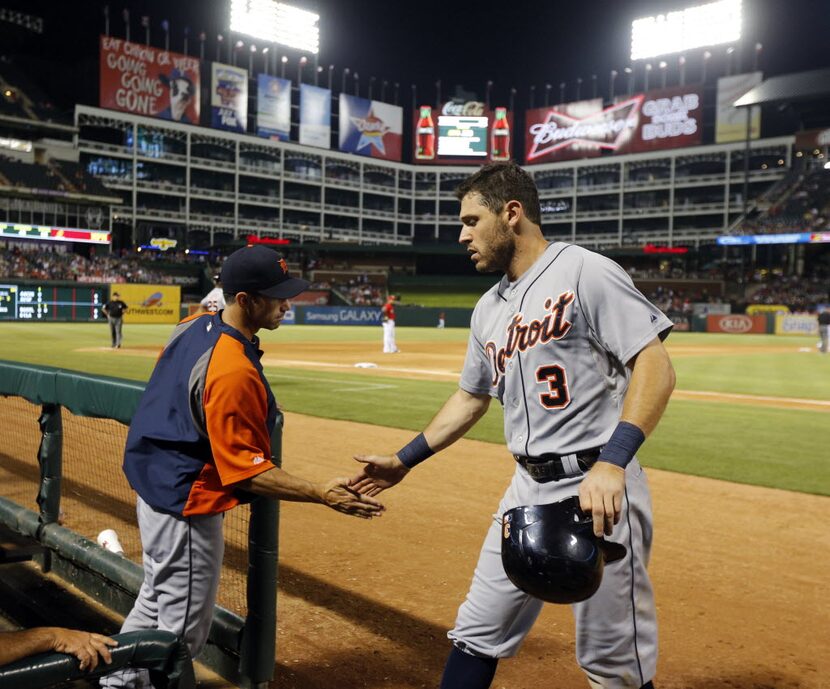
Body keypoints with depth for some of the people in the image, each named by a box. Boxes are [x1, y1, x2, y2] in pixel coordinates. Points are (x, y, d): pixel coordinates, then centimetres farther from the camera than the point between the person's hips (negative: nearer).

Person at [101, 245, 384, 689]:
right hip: (187, 505, -10)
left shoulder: (192, 327, -1)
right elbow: (248, 471, -27)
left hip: (154, 485, 10)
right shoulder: (235, 372, -30)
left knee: (155, 604, 27)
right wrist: (323, 495, -28)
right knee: (183, 631, 6)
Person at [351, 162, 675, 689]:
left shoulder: (585, 271, -10)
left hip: (598, 487, -7)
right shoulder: (489, 309, 14)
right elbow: (471, 399, 24)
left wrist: (612, 463, -29)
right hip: (528, 489, 8)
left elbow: (656, 367, -17)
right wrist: (403, 461, 23)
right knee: (478, 634, 14)